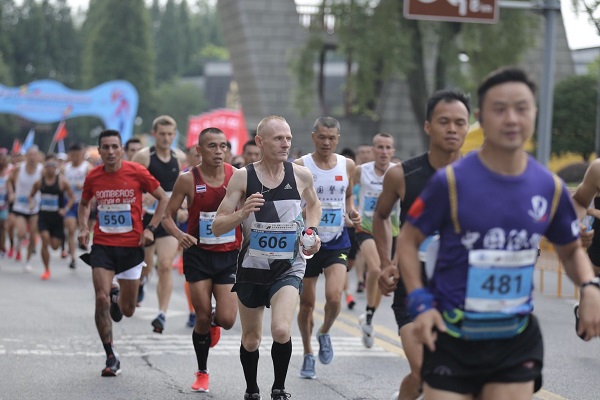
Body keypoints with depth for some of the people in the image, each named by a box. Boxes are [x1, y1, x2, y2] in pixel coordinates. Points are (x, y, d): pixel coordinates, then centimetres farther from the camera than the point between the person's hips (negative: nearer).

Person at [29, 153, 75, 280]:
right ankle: (46, 270, -2)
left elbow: (72, 197, 0)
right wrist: (32, 203, -6)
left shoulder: (62, 181, -7)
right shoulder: (40, 181, 1)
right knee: (45, 240, -16)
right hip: (43, 215, 1)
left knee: (55, 245, 2)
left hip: (57, 216, -1)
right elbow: (31, 195, 14)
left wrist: (65, 209, -13)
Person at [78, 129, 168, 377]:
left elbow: (163, 199, 2)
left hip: (131, 246, -1)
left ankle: (118, 298, 46)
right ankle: (111, 358, 0)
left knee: (128, 310, 6)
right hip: (102, 245, 1)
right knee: (101, 299, -14)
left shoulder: (137, 172, -8)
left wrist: (150, 228, -8)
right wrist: (83, 228, 2)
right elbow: (84, 204, 19)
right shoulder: (93, 177, 0)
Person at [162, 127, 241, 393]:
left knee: (227, 319, -9)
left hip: (230, 255, 1)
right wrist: (179, 235, -22)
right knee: (203, 317, 1)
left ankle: (214, 323, 30)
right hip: (198, 254, -1)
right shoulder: (188, 179, -8)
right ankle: (202, 373, 22)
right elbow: (167, 216, -3)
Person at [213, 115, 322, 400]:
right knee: (250, 340, 14)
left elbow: (314, 205, 19)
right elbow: (217, 227, -7)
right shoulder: (242, 177, -8)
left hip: (288, 267, -1)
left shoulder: (301, 175, -4)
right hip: (252, 267, 1)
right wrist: (242, 213, -25)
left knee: (281, 331, -22)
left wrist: (312, 232, 1)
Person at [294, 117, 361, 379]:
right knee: (306, 303, 7)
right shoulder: (300, 166, -8)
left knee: (334, 297, -17)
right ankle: (308, 355, 27)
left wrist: (352, 211, -1)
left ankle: (324, 333, 15)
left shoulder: (347, 166, 2)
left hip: (336, 242, 1)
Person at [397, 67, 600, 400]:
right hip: (452, 337, -3)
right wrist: (420, 303, -12)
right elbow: (408, 240, 0)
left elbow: (571, 249, 15)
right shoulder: (451, 181, -11)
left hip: (517, 341, 3)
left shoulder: (550, 188, 0)